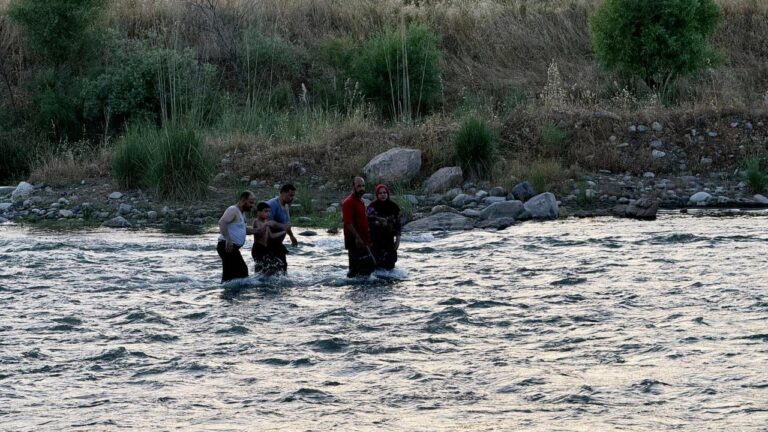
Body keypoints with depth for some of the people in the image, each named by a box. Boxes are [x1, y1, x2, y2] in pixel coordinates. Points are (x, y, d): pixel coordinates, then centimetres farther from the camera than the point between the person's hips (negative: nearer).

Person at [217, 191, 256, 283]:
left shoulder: (242, 213, 21)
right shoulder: (233, 210, -11)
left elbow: (244, 229, 32)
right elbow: (222, 222, -27)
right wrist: (228, 240, -34)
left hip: (233, 247, 11)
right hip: (227, 246, -11)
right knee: (242, 271, -13)